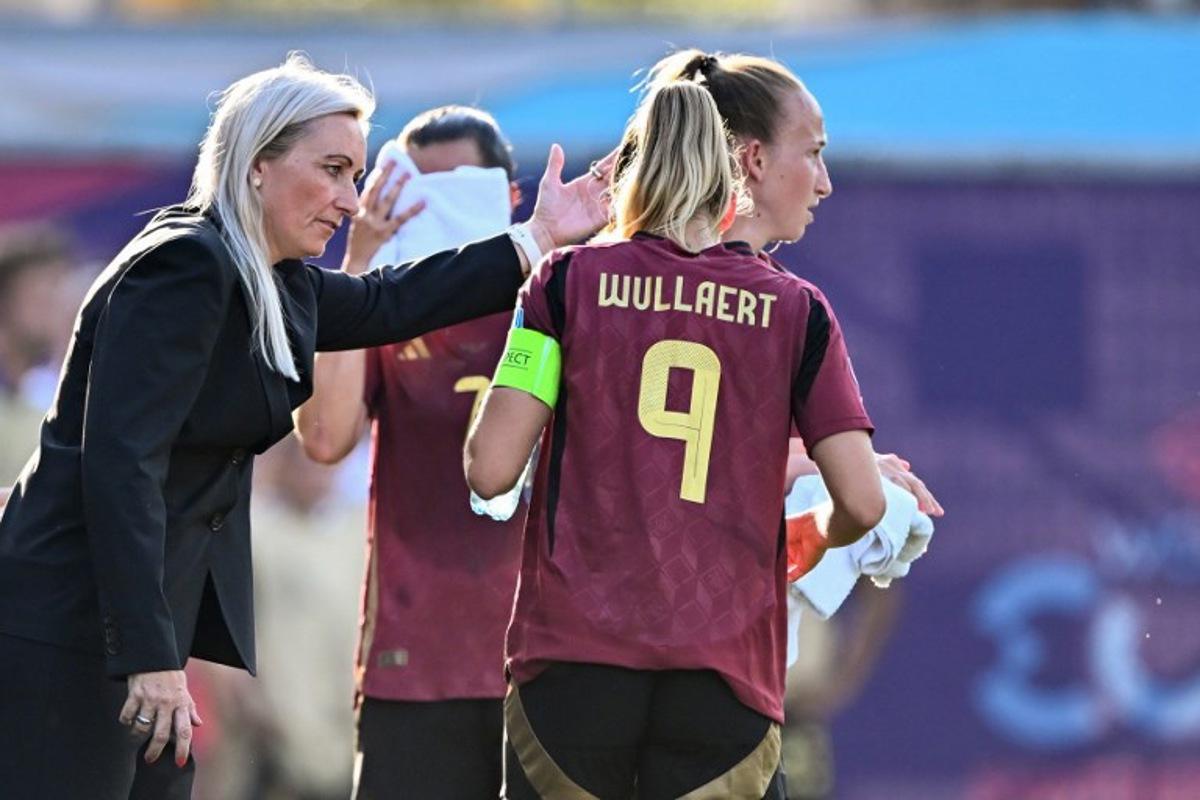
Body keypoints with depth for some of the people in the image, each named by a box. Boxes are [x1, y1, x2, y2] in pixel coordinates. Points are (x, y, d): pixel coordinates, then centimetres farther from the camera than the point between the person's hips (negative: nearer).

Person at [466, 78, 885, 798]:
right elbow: (862, 502, 0)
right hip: (726, 674, 0)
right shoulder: (797, 309, 6)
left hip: (575, 657, 0)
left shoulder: (571, 279, 4)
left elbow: (490, 469, -1)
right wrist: (815, 537, 24)